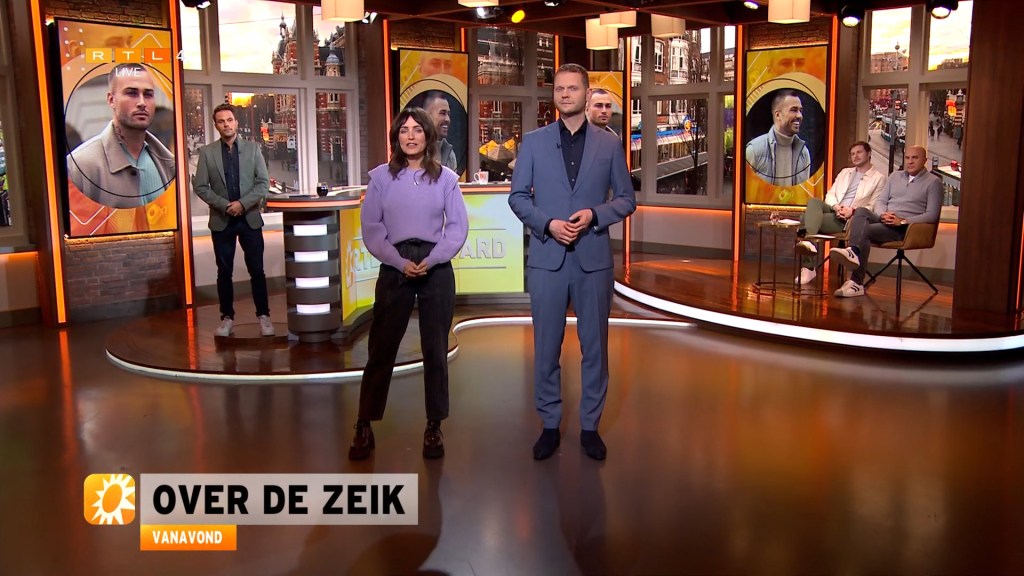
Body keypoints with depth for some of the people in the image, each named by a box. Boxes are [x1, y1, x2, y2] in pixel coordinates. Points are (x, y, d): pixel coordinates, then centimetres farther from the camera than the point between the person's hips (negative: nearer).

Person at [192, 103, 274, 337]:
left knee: (257, 270, 1)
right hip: (221, 220, 0)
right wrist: (224, 205, -14)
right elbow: (200, 186, -1)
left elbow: (263, 182, -1)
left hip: (250, 218, 0)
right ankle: (227, 318, 14)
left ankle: (264, 316, 9)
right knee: (224, 272, 6)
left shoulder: (252, 148, 3)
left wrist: (243, 203, -14)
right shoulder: (206, 152, 2)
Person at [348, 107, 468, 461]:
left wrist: (431, 260, -13)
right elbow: (371, 227, 0)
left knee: (435, 351, 6)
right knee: (381, 350, 3)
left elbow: (458, 226, 0)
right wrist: (400, 262, -11)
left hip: (437, 270, 1)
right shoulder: (381, 177, 3)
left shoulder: (446, 178, 4)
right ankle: (364, 428, 13)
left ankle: (434, 428, 17)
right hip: (394, 270, 0)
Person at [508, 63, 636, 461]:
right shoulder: (533, 141, 5)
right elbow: (517, 197, 4)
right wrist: (548, 223, -12)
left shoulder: (609, 144, 5)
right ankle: (550, 425, 20)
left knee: (594, 346, 7)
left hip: (593, 259, 0)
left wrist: (594, 214, -12)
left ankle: (590, 426, 21)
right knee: (546, 347, 6)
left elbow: (626, 199, 7)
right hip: (547, 258, 0)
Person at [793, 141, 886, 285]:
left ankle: (809, 267, -36)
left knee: (807, 218, -30)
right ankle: (809, 242, -47)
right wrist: (835, 206, -5)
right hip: (833, 210, 5)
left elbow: (874, 207, 1)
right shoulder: (844, 172, 27)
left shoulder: (878, 178, 10)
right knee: (813, 202, -32)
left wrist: (853, 211, -16)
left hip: (850, 219, -5)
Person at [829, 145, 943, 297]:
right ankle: (854, 252, -50)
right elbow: (880, 201, 18)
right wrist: (883, 214, -7)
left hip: (906, 228, -5)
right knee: (861, 211, -27)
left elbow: (932, 215, -3)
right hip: (883, 220, 5)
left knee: (865, 230, -31)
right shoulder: (895, 176, 23)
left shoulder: (933, 182, 6)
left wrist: (903, 221, -16)